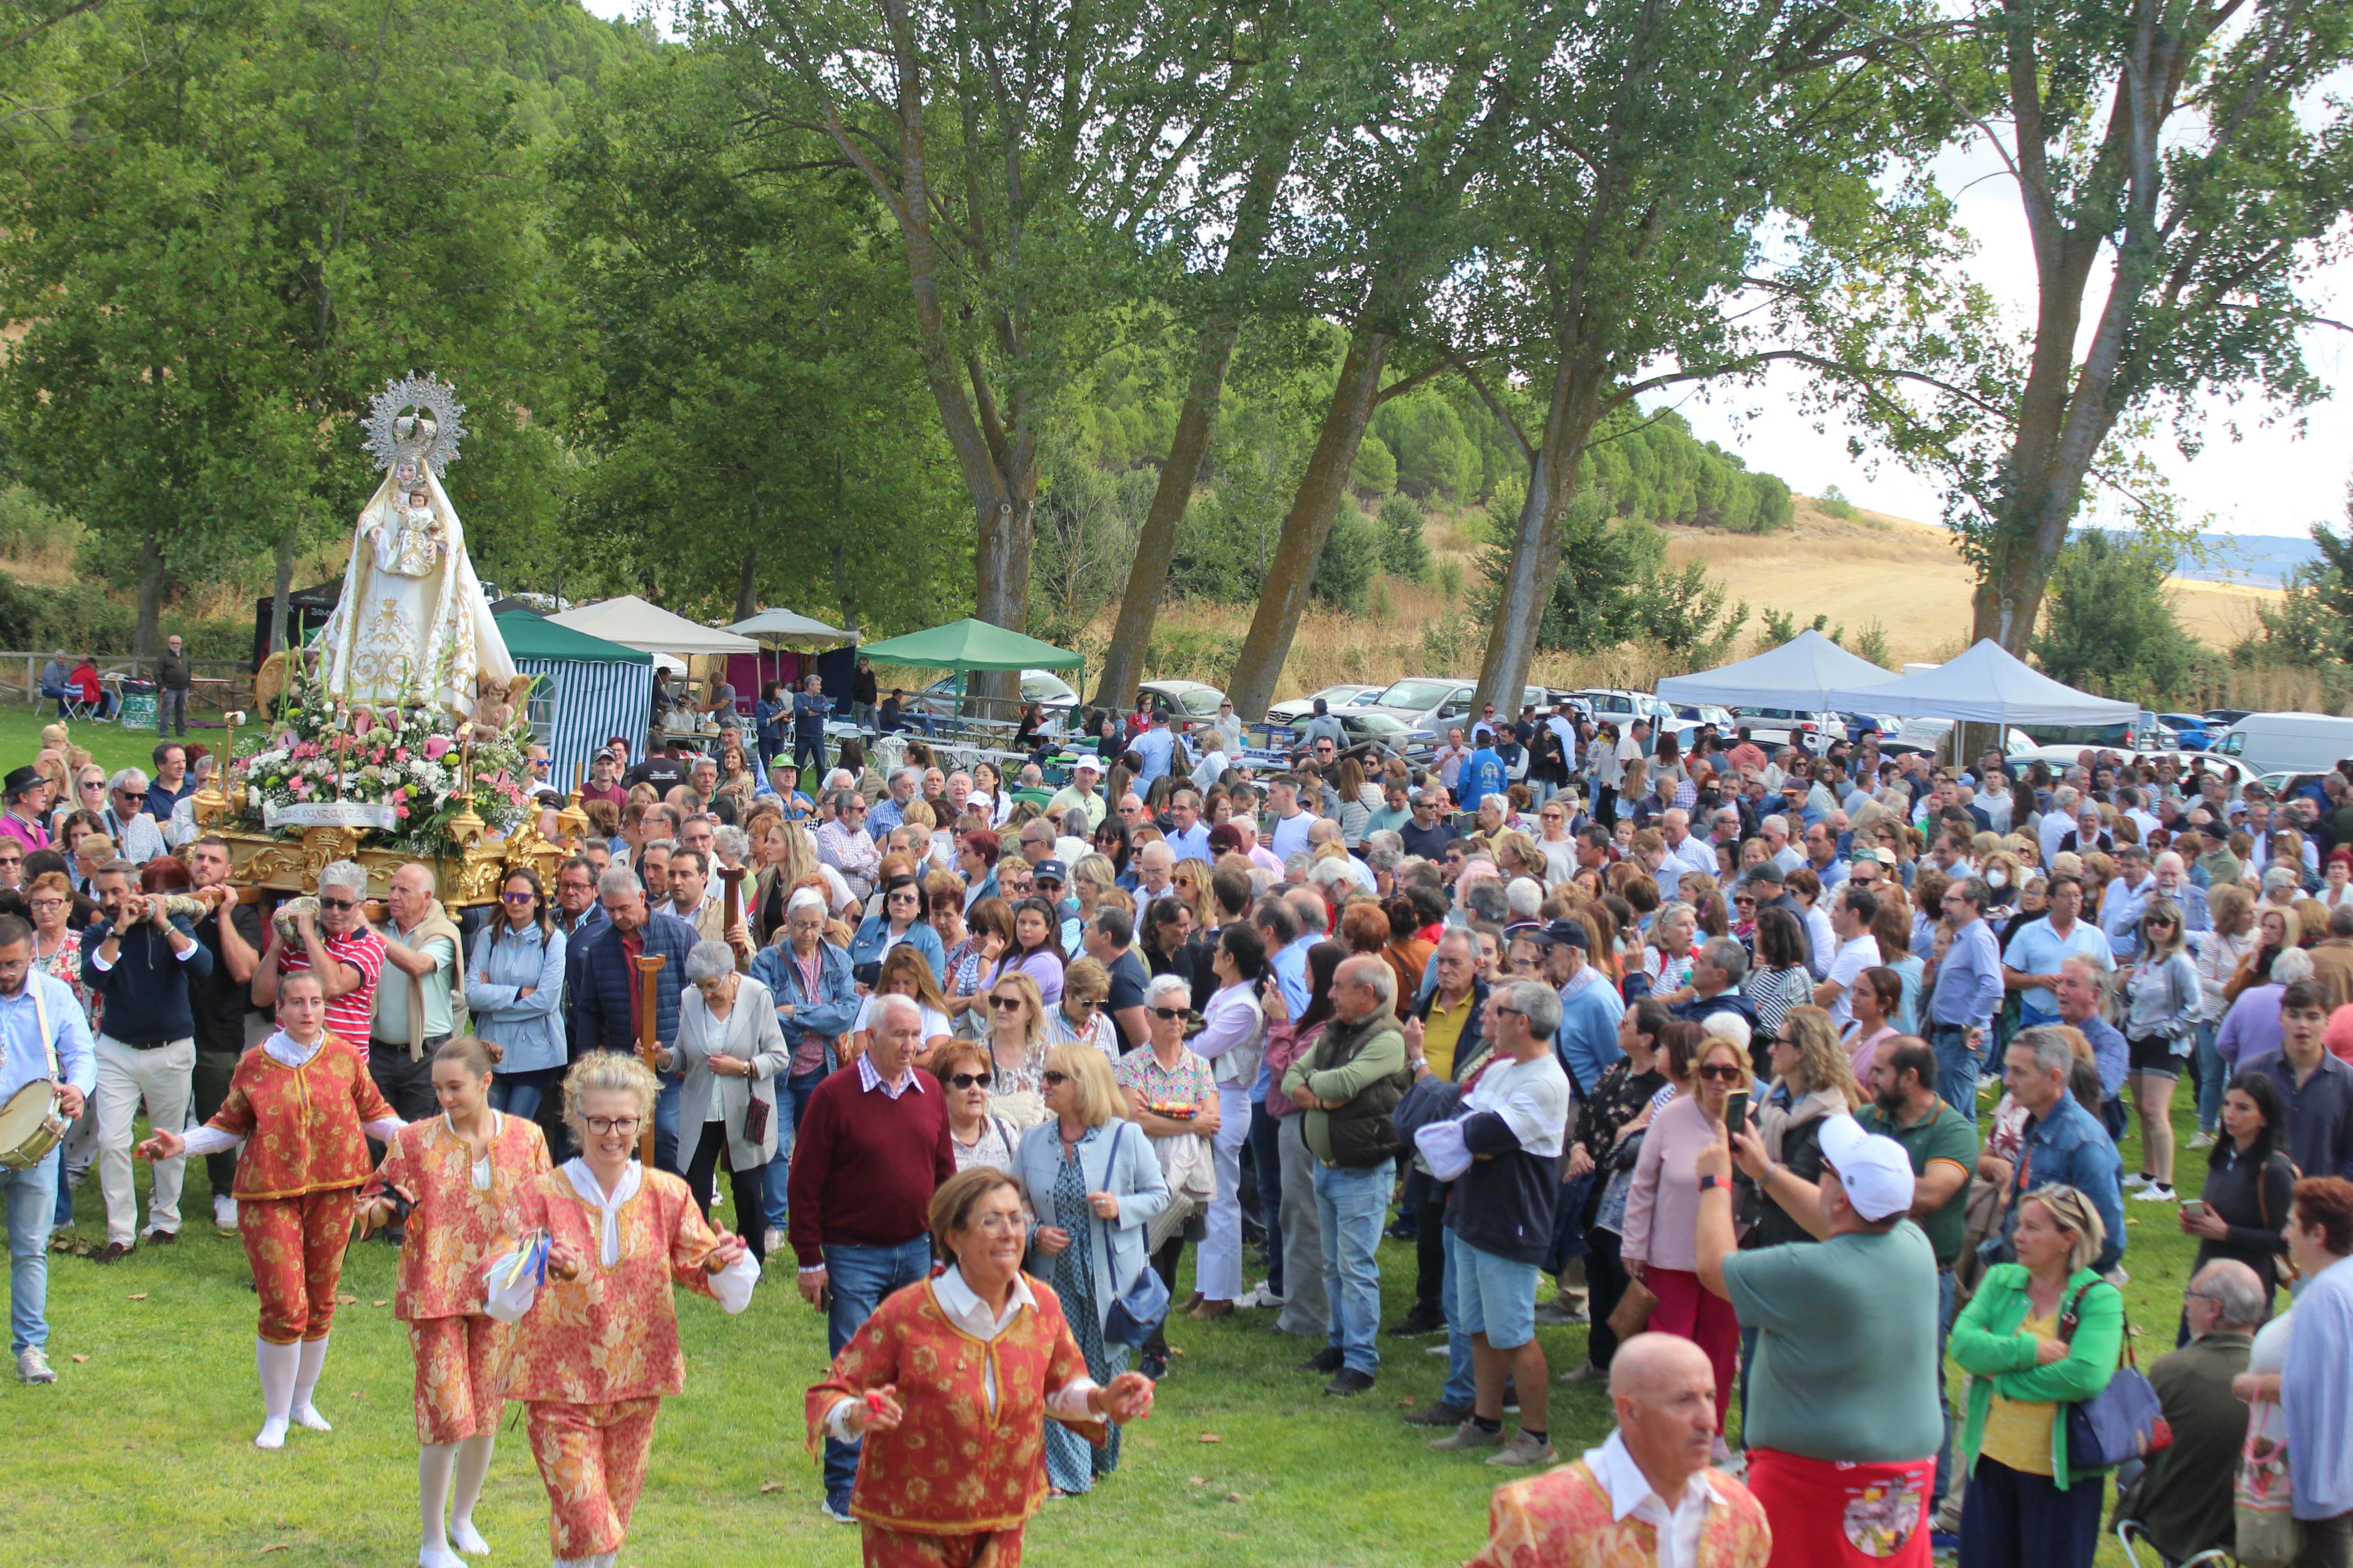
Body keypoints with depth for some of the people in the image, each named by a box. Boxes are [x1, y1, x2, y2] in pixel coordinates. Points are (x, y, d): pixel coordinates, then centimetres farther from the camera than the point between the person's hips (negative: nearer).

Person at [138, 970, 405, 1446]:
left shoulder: (346, 1057, 3)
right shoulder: (255, 1064, 1)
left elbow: (375, 1115, 11)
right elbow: (228, 1125, 9)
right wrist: (183, 1144, -4)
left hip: (332, 1191, 2)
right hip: (270, 1193, -2)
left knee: (320, 1304, 12)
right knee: (284, 1309, -7)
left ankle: (303, 1402, 32)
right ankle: (276, 1416, 10)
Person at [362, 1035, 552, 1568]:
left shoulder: (526, 1138, 2)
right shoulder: (415, 1140, -3)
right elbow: (375, 1202, 2)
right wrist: (383, 1208, -20)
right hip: (434, 1294, -2)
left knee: (486, 1414, 10)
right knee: (446, 1417, -7)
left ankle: (463, 1518, 33)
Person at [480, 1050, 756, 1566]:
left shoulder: (667, 1195, 0)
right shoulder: (542, 1196, -8)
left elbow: (716, 1278, -2)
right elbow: (501, 1296, -18)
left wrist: (723, 1262, -26)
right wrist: (534, 1267, -40)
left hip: (637, 1385, 4)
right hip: (559, 1386, -4)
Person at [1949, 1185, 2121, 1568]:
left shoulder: (2100, 1298, -9)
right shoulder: (2001, 1280, 5)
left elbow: (2087, 1376, -23)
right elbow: (1963, 1344, -8)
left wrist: (2001, 1378, -15)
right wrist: (2030, 1350, -20)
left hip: (2059, 1472, -4)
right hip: (1992, 1460, 4)